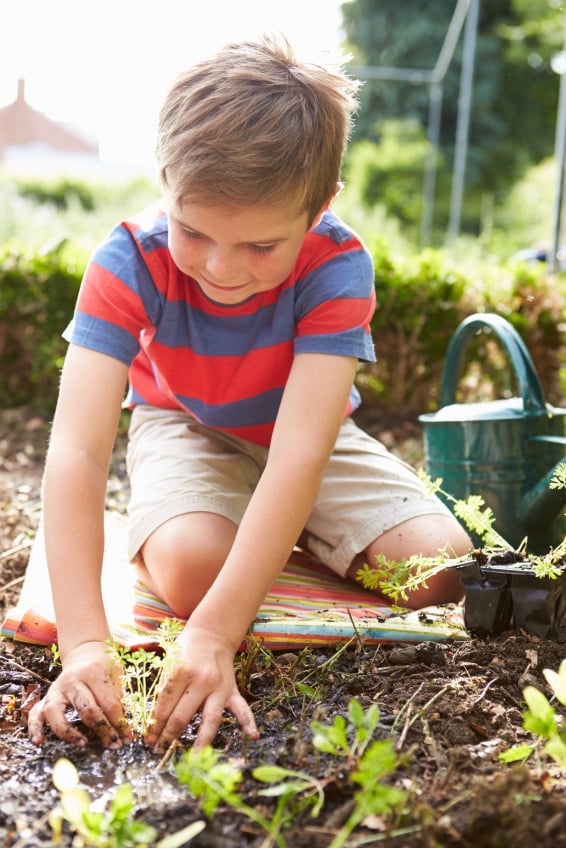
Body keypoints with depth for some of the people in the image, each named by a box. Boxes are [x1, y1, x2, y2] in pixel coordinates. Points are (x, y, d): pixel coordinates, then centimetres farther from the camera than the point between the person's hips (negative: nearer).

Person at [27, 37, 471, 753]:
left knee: (442, 568, -17)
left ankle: (290, 531, 11)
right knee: (191, 566, -33)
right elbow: (76, 451, -39)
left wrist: (213, 634, -50)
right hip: (183, 426, -1)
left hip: (306, 431, 1)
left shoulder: (337, 265, -32)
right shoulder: (130, 262, -31)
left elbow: (299, 452, -41)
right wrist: (84, 645, -50)